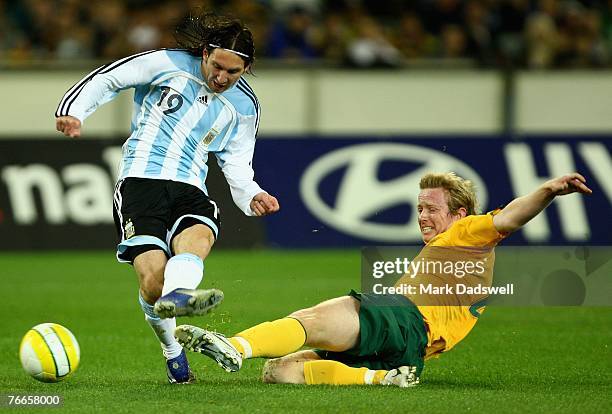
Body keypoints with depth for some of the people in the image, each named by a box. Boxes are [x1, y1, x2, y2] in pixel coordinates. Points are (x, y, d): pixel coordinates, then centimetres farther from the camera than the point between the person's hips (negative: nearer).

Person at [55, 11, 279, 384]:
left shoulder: (244, 107, 13)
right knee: (153, 277, -22)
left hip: (190, 190, 3)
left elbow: (236, 163, 22)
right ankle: (172, 350, 3)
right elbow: (106, 80, 9)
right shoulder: (166, 64, 2)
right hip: (141, 180, -3)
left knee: (199, 236, -37)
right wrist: (73, 112, -5)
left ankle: (176, 295, -68)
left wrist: (252, 196, 2)